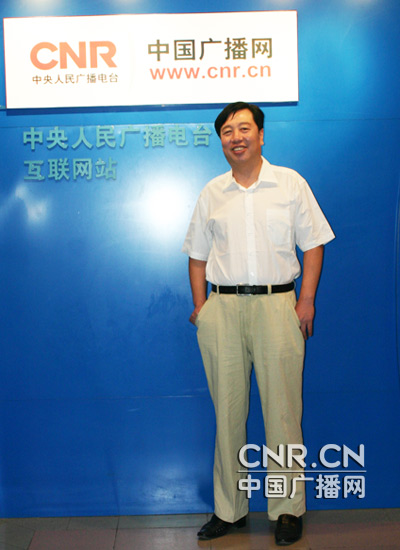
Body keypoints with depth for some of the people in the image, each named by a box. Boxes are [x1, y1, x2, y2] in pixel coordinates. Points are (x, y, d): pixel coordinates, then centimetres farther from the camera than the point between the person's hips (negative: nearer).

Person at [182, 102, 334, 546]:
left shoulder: (290, 183, 7)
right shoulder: (212, 193, 13)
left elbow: (313, 245, 6)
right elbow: (198, 254, 15)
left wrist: (306, 301, -3)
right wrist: (200, 305, 6)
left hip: (276, 304, -2)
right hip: (222, 307, 2)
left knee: (282, 409, 0)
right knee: (227, 410, 6)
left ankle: (288, 509, 15)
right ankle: (228, 509, 19)